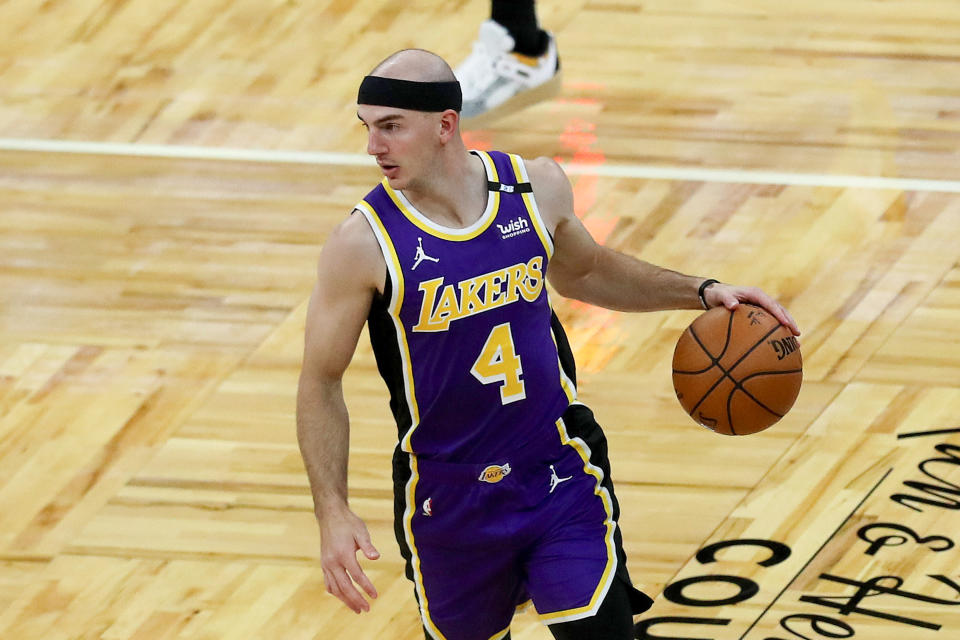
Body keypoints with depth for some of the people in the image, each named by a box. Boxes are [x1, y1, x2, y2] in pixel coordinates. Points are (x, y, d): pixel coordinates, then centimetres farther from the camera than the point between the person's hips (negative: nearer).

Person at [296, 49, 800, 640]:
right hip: (447, 498, -1)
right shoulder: (363, 244, -16)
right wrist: (333, 514, -18)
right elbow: (321, 382, -8)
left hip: (560, 478, 1)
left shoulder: (537, 187, -6)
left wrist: (701, 293, 8)